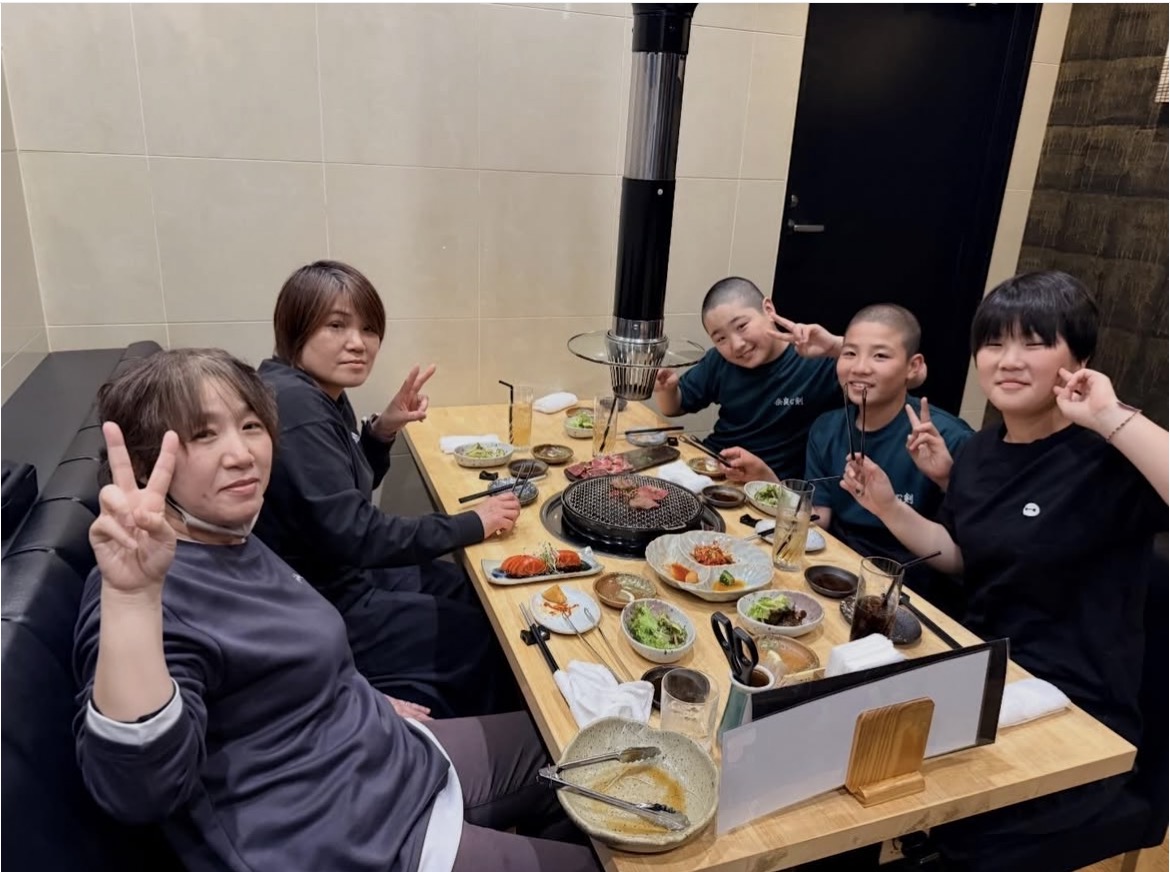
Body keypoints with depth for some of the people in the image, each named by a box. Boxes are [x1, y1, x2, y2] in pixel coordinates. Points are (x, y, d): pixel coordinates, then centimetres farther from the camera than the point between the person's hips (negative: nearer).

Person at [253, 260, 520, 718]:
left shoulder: (321, 395, 3)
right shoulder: (294, 405, -26)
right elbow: (354, 535, -29)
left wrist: (383, 430, -4)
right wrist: (473, 524, -20)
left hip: (339, 574, 9)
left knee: (476, 592, 17)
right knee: (485, 638, 0)